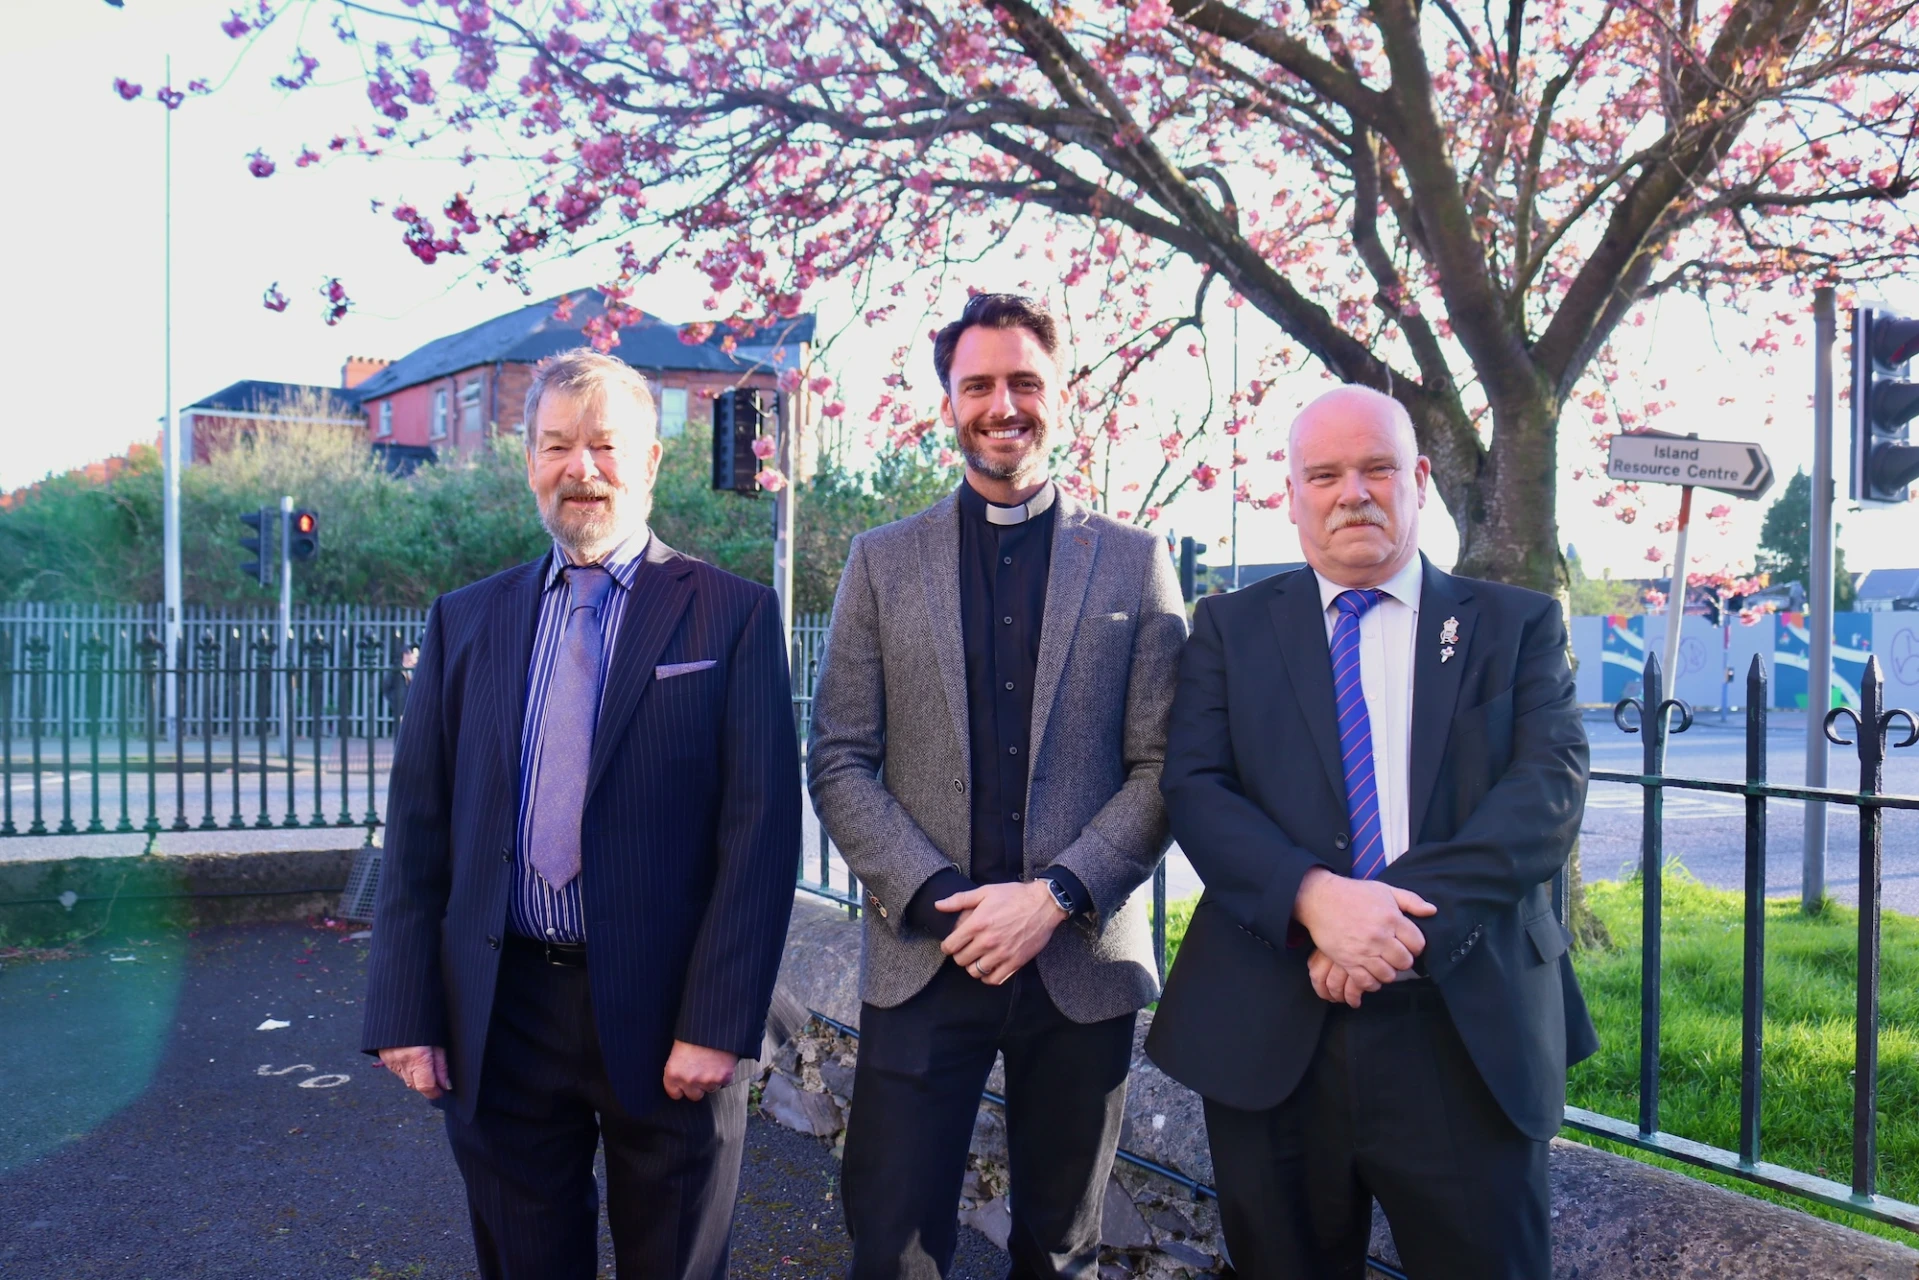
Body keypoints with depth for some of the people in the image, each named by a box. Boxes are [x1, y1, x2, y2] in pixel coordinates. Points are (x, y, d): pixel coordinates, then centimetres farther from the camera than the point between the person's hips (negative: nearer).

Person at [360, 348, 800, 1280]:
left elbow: (760, 830, -8)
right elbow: (417, 829, 7)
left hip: (664, 1016, -2)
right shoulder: (465, 623, 8)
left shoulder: (733, 616, -3)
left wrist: (717, 1026, -13)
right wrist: (406, 1013, 1)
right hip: (498, 1018, 3)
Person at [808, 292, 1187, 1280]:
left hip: (1083, 963, 1)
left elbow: (1162, 770, -1)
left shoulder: (1134, 562, 4)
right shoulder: (883, 561, 6)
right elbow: (838, 762, 1)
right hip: (923, 959, 0)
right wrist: (938, 899, -11)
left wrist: (1057, 896, -13)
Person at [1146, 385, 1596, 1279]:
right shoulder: (1230, 628, 8)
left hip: (1469, 1030, 0)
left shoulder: (1516, 625, 7)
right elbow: (1193, 790, -3)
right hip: (1268, 1036, 1)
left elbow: (1550, 788, -6)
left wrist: (1414, 910, -20)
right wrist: (1313, 896, -20)